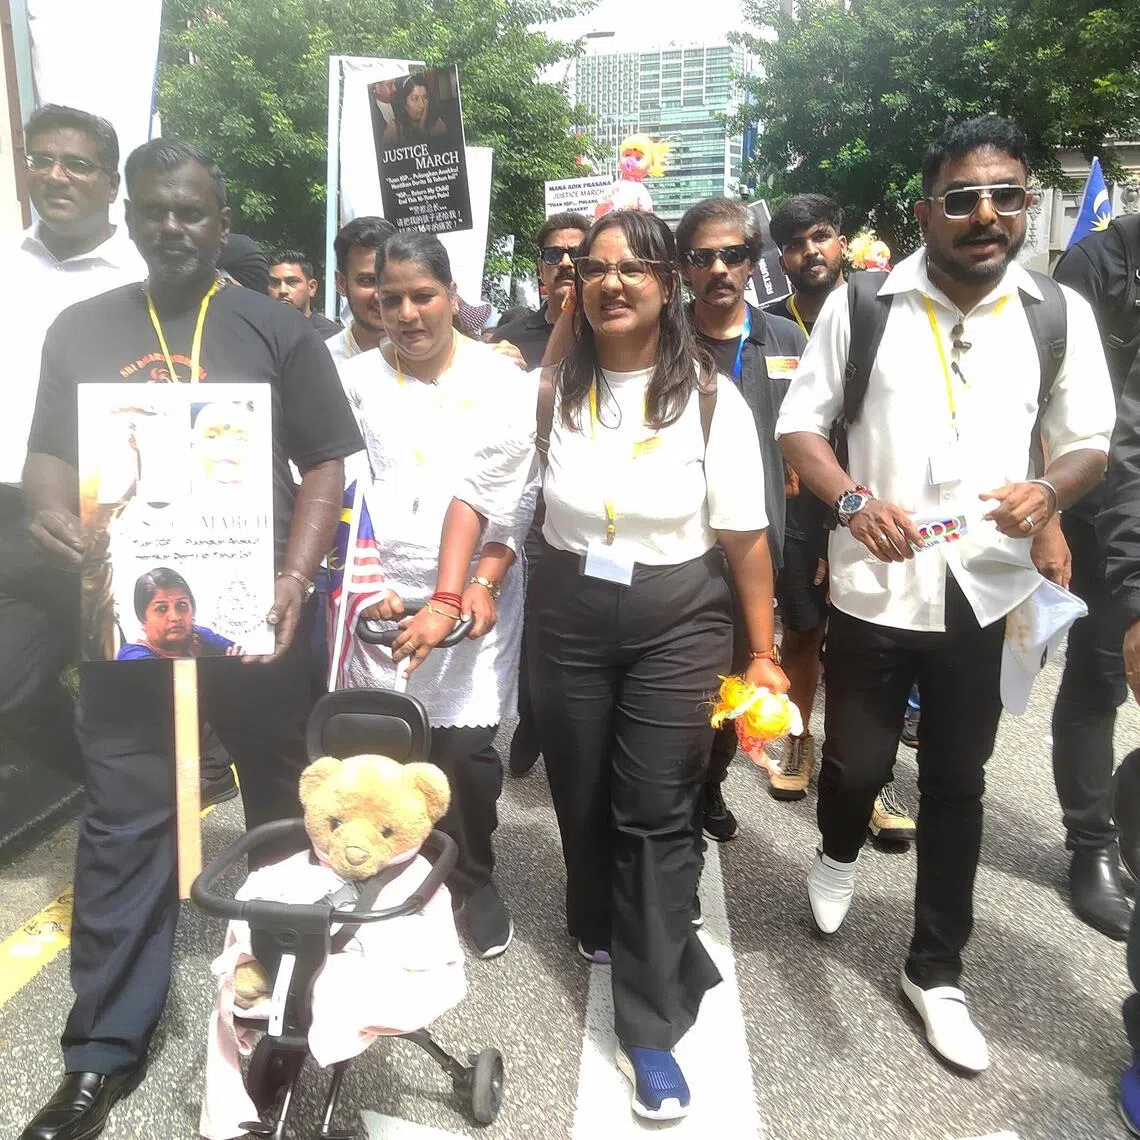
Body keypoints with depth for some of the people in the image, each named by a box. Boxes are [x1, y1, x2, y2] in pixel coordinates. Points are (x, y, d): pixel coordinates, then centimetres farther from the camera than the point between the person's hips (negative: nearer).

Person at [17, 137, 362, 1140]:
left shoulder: (277, 331, 2)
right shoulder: (81, 330, 9)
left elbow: (325, 465, -2)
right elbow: (50, 454, 11)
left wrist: (294, 581, -15)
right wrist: (51, 512, -13)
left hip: (254, 616, -1)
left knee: (284, 811, 13)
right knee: (124, 827, 8)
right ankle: (105, 1050, 24)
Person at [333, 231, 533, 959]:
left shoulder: (504, 379, 3)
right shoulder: (356, 379, 7)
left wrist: (484, 583, -10)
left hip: (477, 594, -1)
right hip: (381, 597, 2)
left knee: (467, 746, -3)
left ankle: (475, 880, 23)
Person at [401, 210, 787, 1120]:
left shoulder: (711, 399, -7)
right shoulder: (551, 391, -1)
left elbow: (746, 538, -5)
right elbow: (478, 496, 2)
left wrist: (763, 654, -4)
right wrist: (444, 600, -7)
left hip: (678, 620, -2)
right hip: (568, 615, 3)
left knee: (658, 814, 0)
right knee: (582, 795, 18)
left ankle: (651, 1027, 15)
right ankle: (603, 926, 50)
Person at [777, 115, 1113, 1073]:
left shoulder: (1061, 314, 1)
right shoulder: (862, 305, -3)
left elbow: (1090, 445, 7)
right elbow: (799, 426, 0)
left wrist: (1052, 491, -17)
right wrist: (853, 499, -19)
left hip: (988, 592, 2)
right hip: (873, 587, -1)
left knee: (957, 784, 13)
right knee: (856, 763, 11)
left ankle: (937, 971, 34)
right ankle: (839, 852, 50)